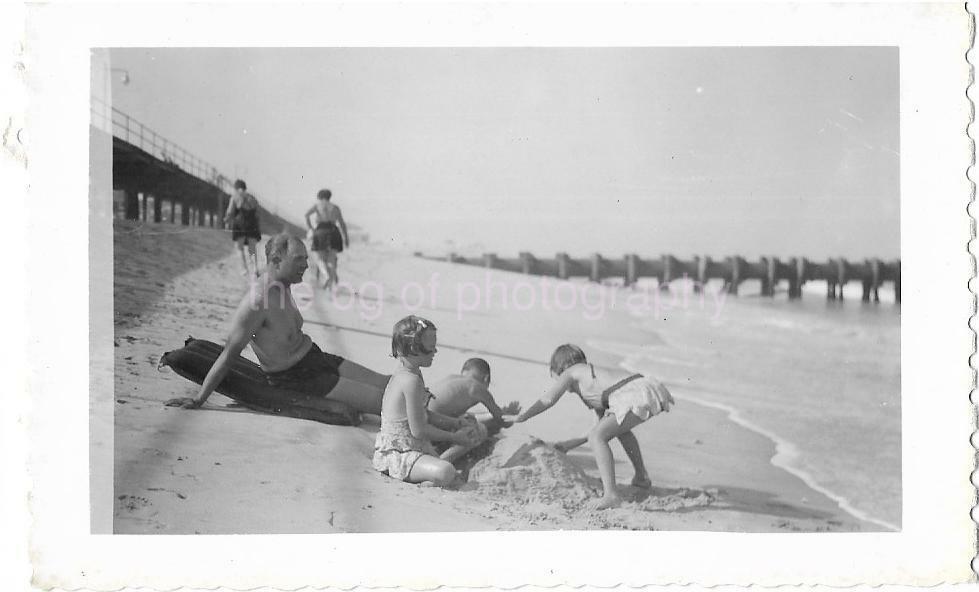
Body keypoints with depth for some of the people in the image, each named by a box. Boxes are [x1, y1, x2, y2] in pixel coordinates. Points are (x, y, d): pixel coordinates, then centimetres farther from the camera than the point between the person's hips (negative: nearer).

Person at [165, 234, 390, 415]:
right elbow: (229, 354, -21)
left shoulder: (282, 285, 1)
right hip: (296, 378, -9)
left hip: (315, 356, 9)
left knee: (386, 383, 5)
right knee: (380, 400, -14)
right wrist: (198, 401, -16)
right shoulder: (258, 300, -25)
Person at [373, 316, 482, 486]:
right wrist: (454, 437, -12)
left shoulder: (402, 372, 7)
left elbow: (422, 415, 16)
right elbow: (418, 430, -24)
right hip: (398, 456, -11)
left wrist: (457, 423, 7)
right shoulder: (412, 381, -25)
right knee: (445, 472, -34)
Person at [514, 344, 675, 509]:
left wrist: (519, 418, 10)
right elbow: (605, 420, 39)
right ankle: (642, 477, 44)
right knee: (619, 427, 35)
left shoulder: (570, 373, 13)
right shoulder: (594, 377, 35)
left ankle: (611, 494, -21)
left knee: (596, 437, -10)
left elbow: (547, 400, 2)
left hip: (637, 395, -9)